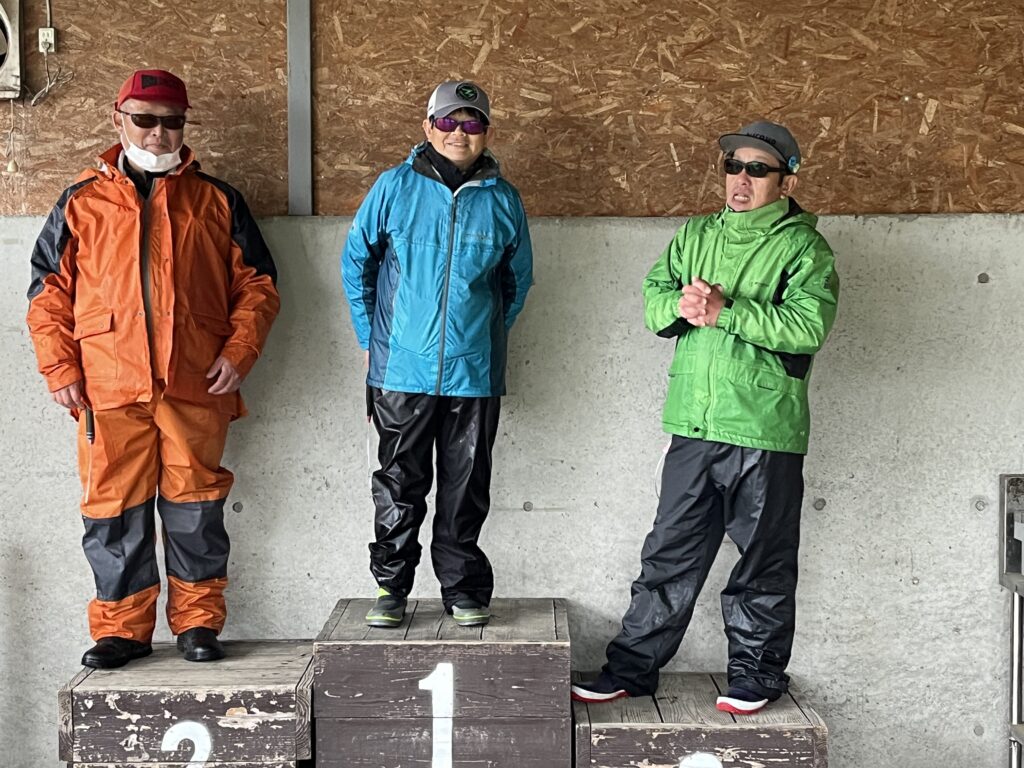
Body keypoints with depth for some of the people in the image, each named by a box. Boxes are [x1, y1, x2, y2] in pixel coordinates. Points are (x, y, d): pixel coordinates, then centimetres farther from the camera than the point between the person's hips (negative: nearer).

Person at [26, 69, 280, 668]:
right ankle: (122, 629, 15)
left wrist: (239, 352, -3)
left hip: (196, 386, 0)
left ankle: (199, 621, 17)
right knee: (115, 509, 3)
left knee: (195, 506, 4)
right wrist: (61, 368, 1)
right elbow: (49, 293, 11)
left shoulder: (216, 201, 12)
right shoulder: (82, 203, 12)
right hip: (107, 389, 1)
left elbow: (257, 283, 11)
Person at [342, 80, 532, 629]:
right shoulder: (394, 188, 0)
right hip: (402, 371, -1)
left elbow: (518, 280, 17)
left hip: (475, 373, 1)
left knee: (466, 491, 9)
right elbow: (356, 263, 9)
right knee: (398, 486, 5)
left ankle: (464, 589, 20)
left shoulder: (503, 201, 5)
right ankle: (391, 587, 17)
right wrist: (371, 336, 7)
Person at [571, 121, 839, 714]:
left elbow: (809, 325, -18)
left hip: (766, 429, -4)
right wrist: (681, 304, -15)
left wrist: (724, 311, -22)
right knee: (670, 552, 10)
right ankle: (634, 666, 19)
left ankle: (757, 672, 23)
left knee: (764, 559, 7)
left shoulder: (804, 247, -3)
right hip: (694, 424, 4)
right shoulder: (697, 235, 15)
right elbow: (653, 301, 8)